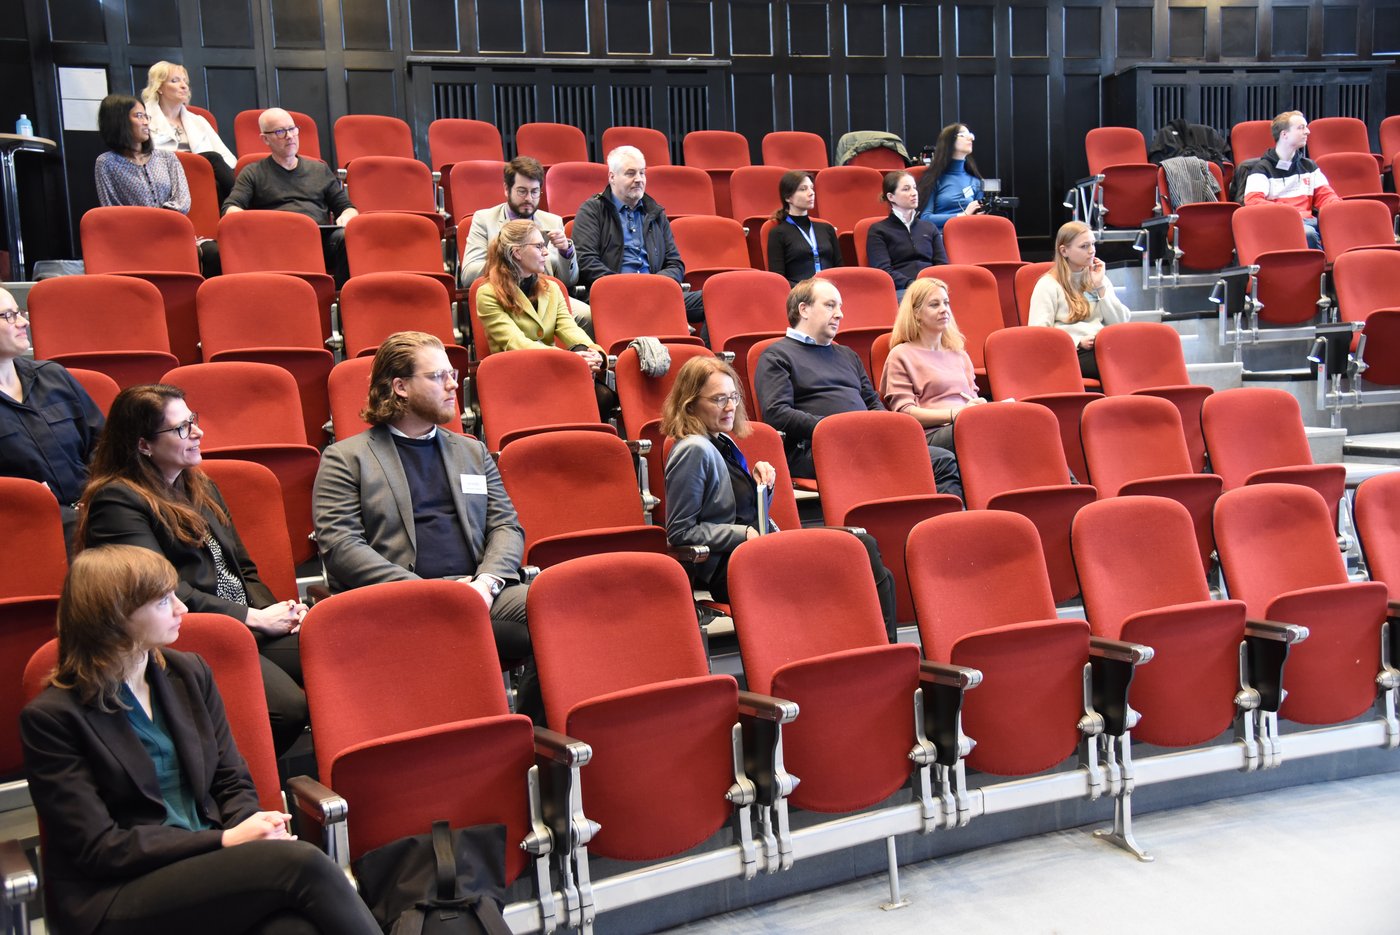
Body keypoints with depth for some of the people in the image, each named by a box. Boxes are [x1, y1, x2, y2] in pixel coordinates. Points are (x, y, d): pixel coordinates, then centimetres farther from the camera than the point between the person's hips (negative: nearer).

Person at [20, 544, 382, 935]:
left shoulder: (189, 673, 11)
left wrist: (253, 829, -10)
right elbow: (99, 848, -9)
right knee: (299, 863, -30)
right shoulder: (51, 717, -5)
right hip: (115, 898, -4)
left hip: (209, 863, 4)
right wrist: (226, 840, -16)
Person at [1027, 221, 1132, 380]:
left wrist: (1100, 287, 6)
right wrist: (1078, 342, -18)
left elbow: (1120, 323, 13)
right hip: (1073, 354, -6)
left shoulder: (1098, 278, 23)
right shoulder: (1048, 285, 4)